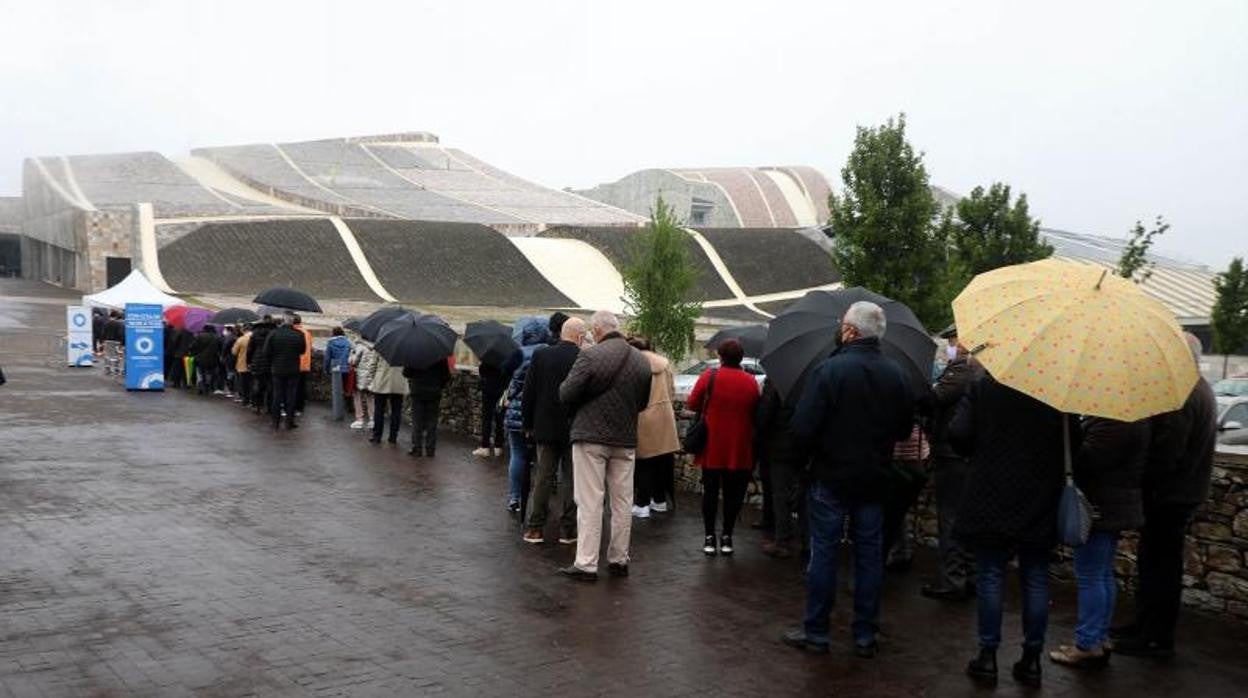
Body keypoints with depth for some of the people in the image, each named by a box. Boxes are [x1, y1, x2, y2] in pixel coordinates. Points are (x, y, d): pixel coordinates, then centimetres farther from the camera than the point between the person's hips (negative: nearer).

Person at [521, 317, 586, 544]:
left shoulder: (540, 355, -4)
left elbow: (529, 392, 0)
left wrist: (528, 424, 9)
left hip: (546, 427, 2)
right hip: (574, 429, -2)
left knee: (542, 477, 9)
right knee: (570, 479, 6)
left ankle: (535, 528, 12)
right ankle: (567, 530, 10)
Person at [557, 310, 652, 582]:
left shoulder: (590, 356, -14)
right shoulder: (642, 361, 5)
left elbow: (566, 396, -12)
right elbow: (642, 403, 12)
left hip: (591, 438, -5)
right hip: (626, 440, 5)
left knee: (589, 502, -1)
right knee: (622, 501, 12)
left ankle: (586, 564, 1)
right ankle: (619, 560, 21)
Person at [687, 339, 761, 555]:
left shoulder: (709, 376, -9)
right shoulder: (751, 382, -2)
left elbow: (692, 405, -4)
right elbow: (756, 413, 2)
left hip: (712, 445, -1)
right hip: (740, 449, 1)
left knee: (710, 491, 9)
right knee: (733, 493, 10)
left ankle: (709, 537, 10)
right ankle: (727, 537, 13)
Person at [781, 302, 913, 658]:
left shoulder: (829, 369, -17)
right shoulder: (895, 374, 0)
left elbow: (803, 428, -19)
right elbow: (904, 430, 8)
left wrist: (815, 452, 0)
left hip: (831, 478, -4)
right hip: (874, 480, 4)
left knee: (823, 554, 5)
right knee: (869, 555, 11)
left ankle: (815, 633, 13)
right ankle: (865, 636, 18)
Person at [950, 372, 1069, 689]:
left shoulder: (984, 386, -7)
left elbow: (958, 433, -12)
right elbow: (1074, 443, -2)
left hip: (991, 498, -1)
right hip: (1040, 501, 2)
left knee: (991, 576, 7)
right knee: (1035, 579, 10)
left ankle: (988, 656, 12)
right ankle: (1032, 658, 16)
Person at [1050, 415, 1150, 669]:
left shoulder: (1111, 422, -23)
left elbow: (1087, 460, -24)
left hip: (1099, 505, -10)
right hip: (1120, 506, 10)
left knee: (1089, 577, -3)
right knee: (1104, 575, 16)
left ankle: (1088, 645, 3)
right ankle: (1100, 639, 24)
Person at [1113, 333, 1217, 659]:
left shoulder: (1183, 396, -22)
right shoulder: (1200, 390, 13)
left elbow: (1166, 452, -26)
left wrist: (1143, 482, -15)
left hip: (1170, 494, -11)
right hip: (1184, 489, 11)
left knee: (1160, 565, -2)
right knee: (1153, 562, 18)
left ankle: (1158, 638, 6)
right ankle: (1145, 625, 29)